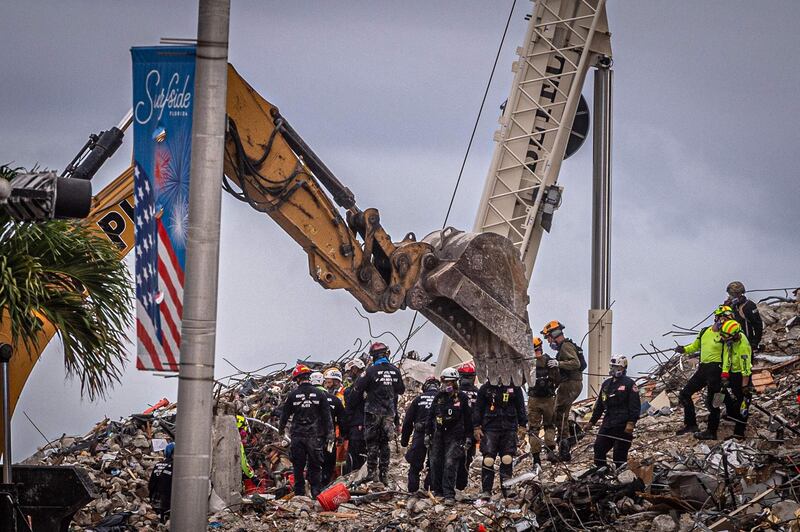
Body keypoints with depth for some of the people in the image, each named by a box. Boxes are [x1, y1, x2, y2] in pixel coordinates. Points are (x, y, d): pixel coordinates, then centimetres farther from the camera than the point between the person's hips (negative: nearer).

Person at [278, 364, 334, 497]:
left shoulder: (292, 395, -2)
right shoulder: (319, 394, -1)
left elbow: (285, 414, 9)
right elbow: (327, 416, 1)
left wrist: (281, 428, 27)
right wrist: (329, 435, 6)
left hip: (297, 436, 0)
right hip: (315, 435, 0)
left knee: (298, 466, 7)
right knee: (314, 466, 5)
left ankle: (299, 492, 8)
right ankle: (316, 492, 0)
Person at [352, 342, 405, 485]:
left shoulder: (372, 370, -12)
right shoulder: (395, 371, 2)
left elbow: (358, 388, -9)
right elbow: (401, 390, 13)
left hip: (373, 412, -4)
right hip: (390, 413, 4)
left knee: (372, 444, 1)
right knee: (385, 444, 10)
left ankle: (372, 474, -4)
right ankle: (384, 476, 10)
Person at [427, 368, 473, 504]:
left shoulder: (462, 397, -3)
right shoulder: (439, 396, 10)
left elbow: (468, 418, 0)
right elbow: (431, 416, 17)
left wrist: (468, 436, -2)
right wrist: (428, 433, 14)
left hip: (454, 436, -5)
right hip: (438, 435, 5)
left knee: (450, 464, -13)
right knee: (435, 463, 6)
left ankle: (449, 495, -15)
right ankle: (438, 491, 19)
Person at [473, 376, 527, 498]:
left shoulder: (514, 388, 10)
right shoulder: (485, 388, 8)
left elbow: (520, 407, 15)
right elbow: (478, 408, 9)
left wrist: (522, 425, 10)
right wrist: (477, 427, 3)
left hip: (509, 428, 1)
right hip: (490, 428, -1)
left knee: (507, 459, -6)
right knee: (488, 459, -9)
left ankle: (507, 488, 4)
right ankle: (486, 490, -4)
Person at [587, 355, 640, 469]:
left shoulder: (629, 384, -4)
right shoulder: (606, 384, 17)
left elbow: (635, 405, -10)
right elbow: (599, 405, 24)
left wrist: (631, 422, -18)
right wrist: (592, 421, 20)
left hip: (623, 426, -7)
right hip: (608, 424, 7)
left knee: (620, 453, -7)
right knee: (599, 448, 3)